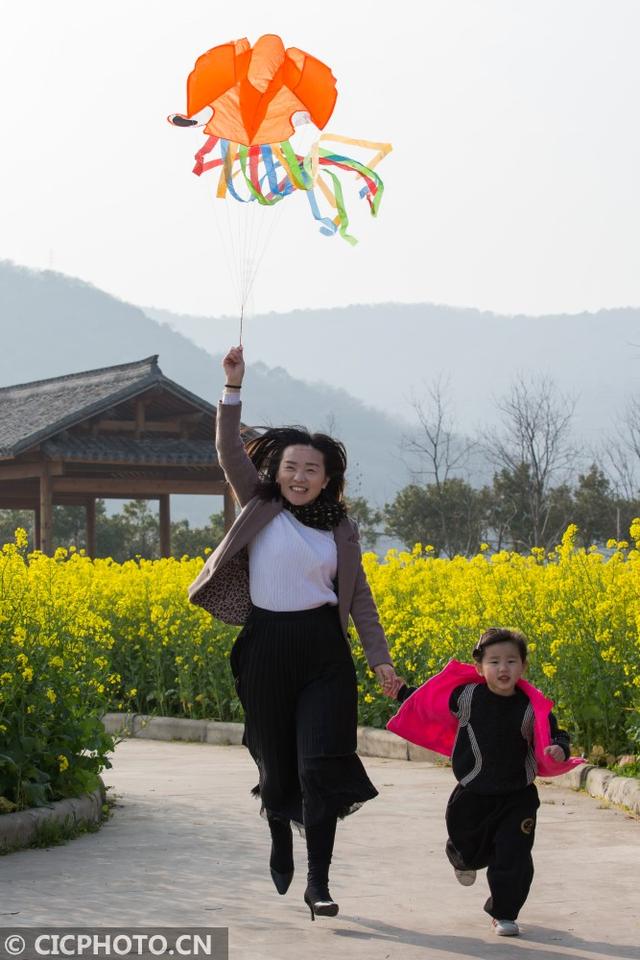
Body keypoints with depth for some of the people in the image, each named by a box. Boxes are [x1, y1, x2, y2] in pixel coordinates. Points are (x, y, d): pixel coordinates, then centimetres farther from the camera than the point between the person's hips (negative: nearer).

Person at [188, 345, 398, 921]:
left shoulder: (340, 528, 7)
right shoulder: (260, 506, 3)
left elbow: (358, 597, 10)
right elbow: (229, 452, -8)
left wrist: (380, 658, 4)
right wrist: (234, 387, -16)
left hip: (323, 651, 0)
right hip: (267, 649, 0)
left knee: (321, 764, -9)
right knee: (275, 760, 10)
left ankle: (318, 883, -4)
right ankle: (280, 841, 40)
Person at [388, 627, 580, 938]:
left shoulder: (531, 708, -13)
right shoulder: (466, 697, -10)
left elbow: (554, 736, -6)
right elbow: (428, 704, 8)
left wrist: (559, 751, -27)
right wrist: (404, 694, 10)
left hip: (516, 798, -1)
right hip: (472, 795, 1)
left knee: (514, 859, -4)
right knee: (467, 848, 19)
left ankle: (504, 913, 17)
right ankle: (462, 859, 58)